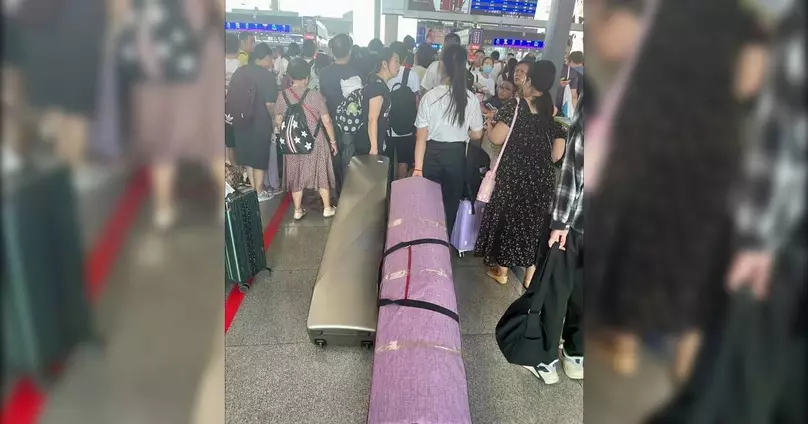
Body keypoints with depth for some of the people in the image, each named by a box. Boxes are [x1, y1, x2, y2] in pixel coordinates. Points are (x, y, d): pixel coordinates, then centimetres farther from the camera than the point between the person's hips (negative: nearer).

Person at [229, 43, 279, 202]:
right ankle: (259, 192, 18)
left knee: (248, 155, 17)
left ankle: (253, 188, 29)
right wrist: (274, 118, -1)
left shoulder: (239, 72, 3)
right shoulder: (268, 76, -15)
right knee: (259, 158, 7)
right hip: (260, 123, -6)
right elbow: (270, 104, -19)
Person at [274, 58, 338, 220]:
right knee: (321, 173, 14)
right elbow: (326, 120, -11)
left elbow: (278, 121, 3)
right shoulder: (314, 95, -13)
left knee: (295, 175, 16)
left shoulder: (282, 95, -5)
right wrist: (333, 141, 1)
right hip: (315, 142, -2)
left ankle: (298, 211, 24)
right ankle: (327, 208, 24)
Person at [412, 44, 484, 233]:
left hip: (432, 155, -1)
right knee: (450, 205, 16)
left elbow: (421, 137, -12)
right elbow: (477, 134, 2)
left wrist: (418, 168, -7)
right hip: (456, 157, 1)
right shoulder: (471, 99, -10)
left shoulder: (430, 96, -15)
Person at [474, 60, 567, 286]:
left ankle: (502, 271, 21)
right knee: (534, 221, 15)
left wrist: (490, 125, 2)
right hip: (541, 178, 4)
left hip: (514, 175, -4)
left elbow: (496, 138, -19)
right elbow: (557, 155, 3)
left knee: (508, 217, 10)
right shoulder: (553, 113, 5)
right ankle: (531, 274, 23)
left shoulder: (517, 106, -10)